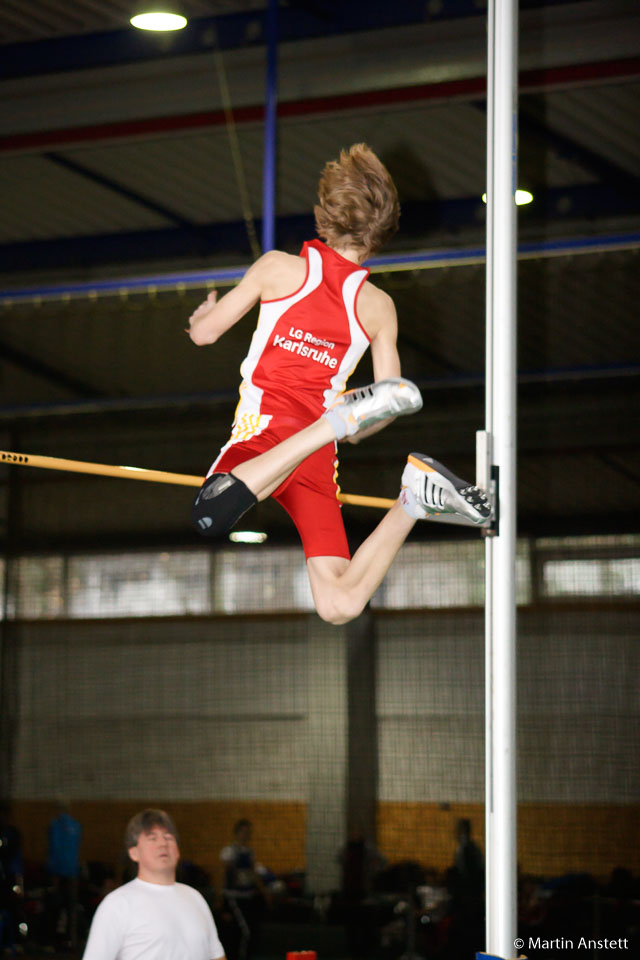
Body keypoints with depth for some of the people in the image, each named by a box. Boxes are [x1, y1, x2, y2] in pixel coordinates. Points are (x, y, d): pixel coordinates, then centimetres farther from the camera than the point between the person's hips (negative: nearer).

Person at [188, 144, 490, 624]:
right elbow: (387, 407, 12)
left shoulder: (280, 267, 6)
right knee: (340, 604, 6)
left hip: (265, 428, -4)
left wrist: (202, 314, 34)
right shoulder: (379, 306, 14)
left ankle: (339, 418, -38)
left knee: (213, 514, -38)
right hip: (318, 462, 4)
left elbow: (204, 332, 10)